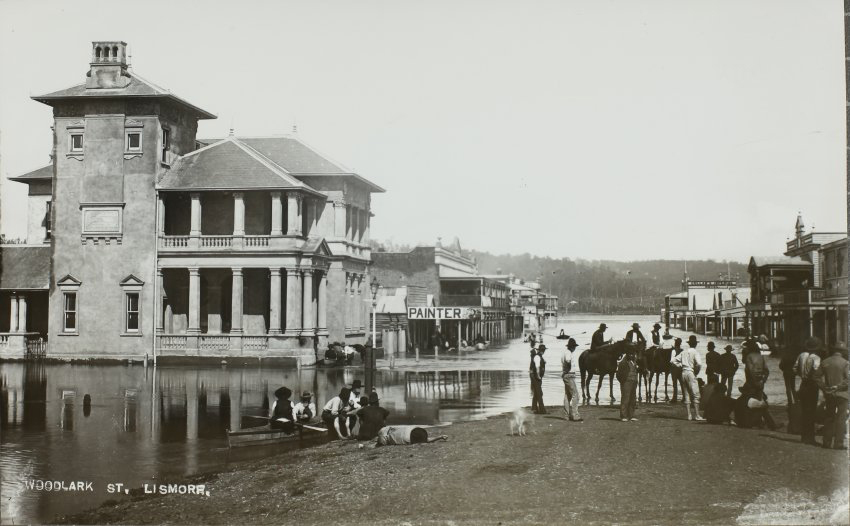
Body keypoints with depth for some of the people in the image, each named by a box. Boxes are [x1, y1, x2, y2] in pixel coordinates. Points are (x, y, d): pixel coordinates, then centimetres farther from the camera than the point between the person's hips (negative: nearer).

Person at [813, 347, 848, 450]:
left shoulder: (825, 362, 3)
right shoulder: (845, 363, -9)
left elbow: (817, 376, 2)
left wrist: (824, 387, 2)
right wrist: (838, 386, -11)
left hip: (829, 394, 4)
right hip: (841, 394, -4)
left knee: (830, 418, 14)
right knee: (841, 418, 2)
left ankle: (827, 441, 15)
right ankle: (838, 443, 0)